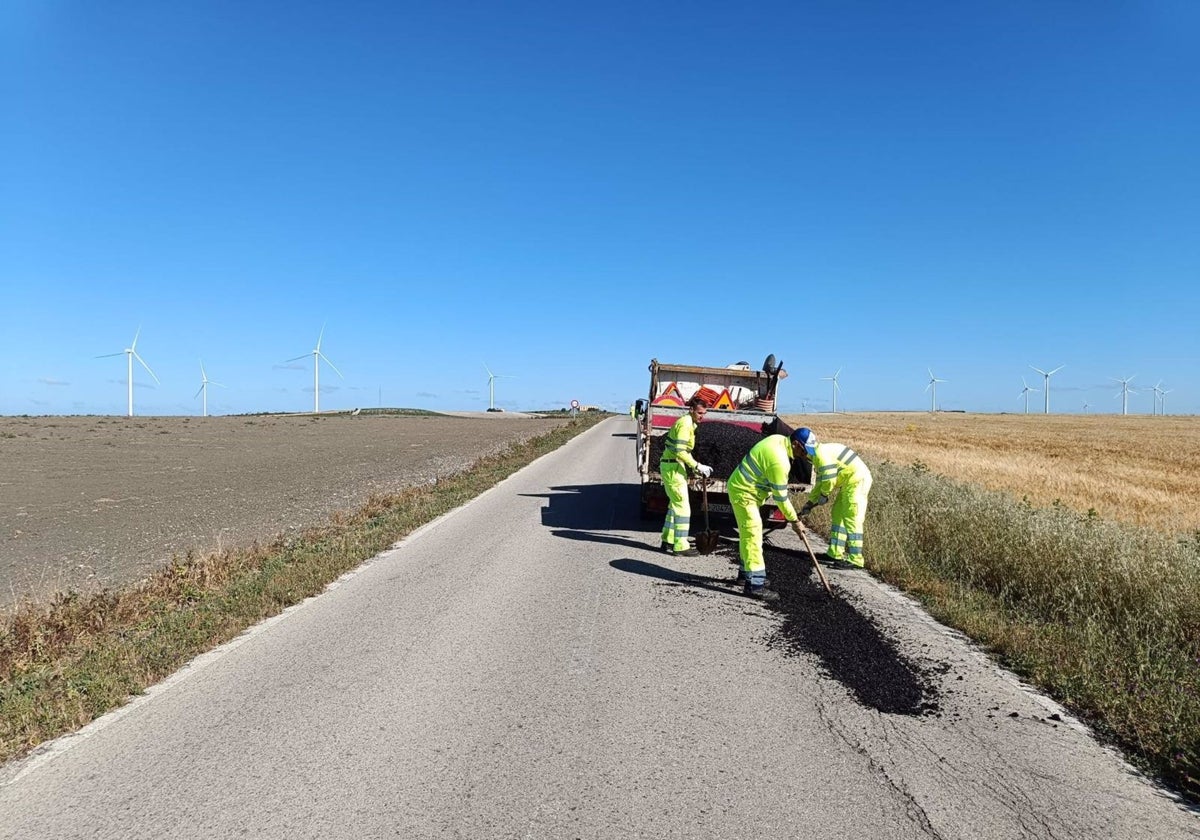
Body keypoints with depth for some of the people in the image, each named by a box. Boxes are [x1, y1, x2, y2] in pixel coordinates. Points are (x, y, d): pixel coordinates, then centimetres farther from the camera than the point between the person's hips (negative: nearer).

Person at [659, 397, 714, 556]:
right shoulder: (685, 424, -17)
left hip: (673, 467, 10)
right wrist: (698, 466, -20)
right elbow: (679, 451, -23)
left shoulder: (690, 424, 15)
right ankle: (680, 546, -2)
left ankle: (668, 540, 24)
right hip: (673, 467, -10)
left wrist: (697, 468, 9)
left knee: (675, 504, 16)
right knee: (683, 506, -6)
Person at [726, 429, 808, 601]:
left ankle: (747, 573, 31)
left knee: (748, 534, 19)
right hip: (744, 493, -11)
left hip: (742, 488, 11)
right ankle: (754, 584, -12)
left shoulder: (778, 439, 0)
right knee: (752, 535, -11)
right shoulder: (779, 461, -27)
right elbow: (781, 496, -20)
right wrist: (794, 520, -9)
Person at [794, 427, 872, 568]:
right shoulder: (817, 455, 16)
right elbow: (820, 482, 22)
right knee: (837, 515, 13)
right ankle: (835, 554, 17)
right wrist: (810, 502, 21)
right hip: (849, 482, 11)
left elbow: (829, 479, -21)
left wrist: (824, 495, -2)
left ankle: (855, 559, -10)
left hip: (857, 481, -11)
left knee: (851, 520, -11)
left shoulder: (822, 454, -17)